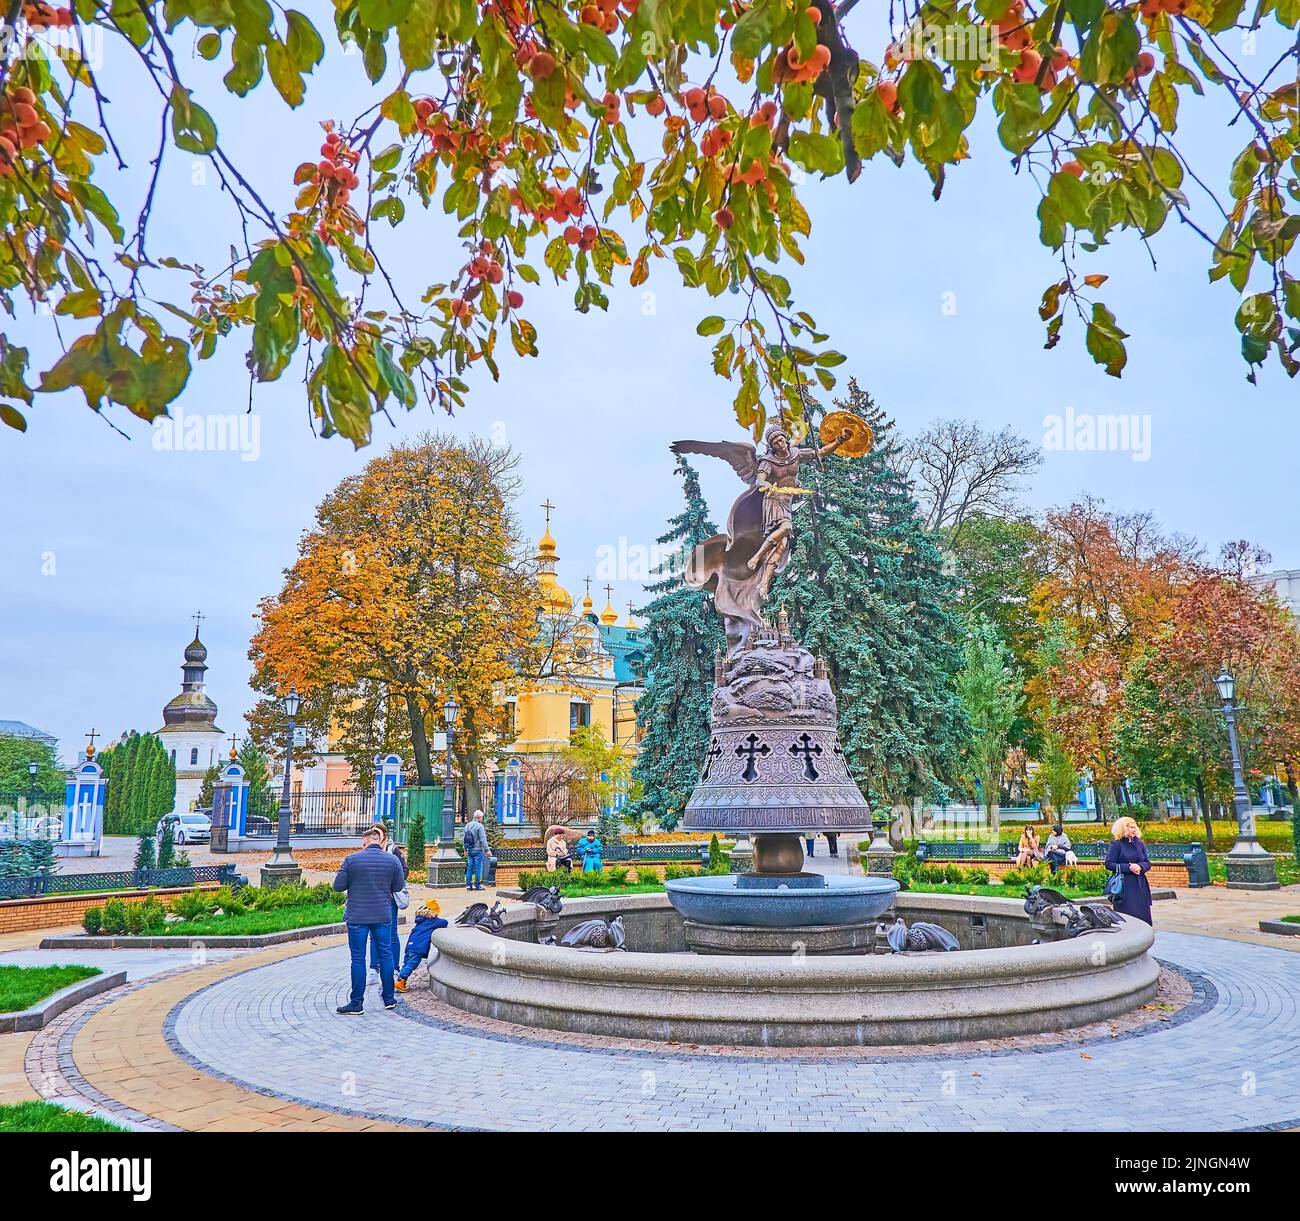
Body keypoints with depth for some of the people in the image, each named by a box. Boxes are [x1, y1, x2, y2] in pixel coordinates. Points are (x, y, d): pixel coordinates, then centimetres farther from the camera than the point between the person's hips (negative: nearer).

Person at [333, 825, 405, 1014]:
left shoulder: (351, 860, -9)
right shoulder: (393, 860, -3)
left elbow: (338, 886, -5)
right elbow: (398, 886, 4)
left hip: (357, 917, -2)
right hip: (383, 916, 2)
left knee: (358, 958, 4)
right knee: (385, 954, 14)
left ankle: (357, 1003, 8)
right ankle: (389, 999, 21)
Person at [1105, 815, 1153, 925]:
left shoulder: (1139, 844, 13)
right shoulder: (1116, 844, -5)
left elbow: (1148, 863, 12)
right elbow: (1109, 864, -10)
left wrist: (1140, 866, -10)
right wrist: (1128, 867, -17)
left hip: (1140, 885, 6)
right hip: (1124, 886, -6)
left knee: (1143, 916, 4)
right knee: (1128, 916, -7)